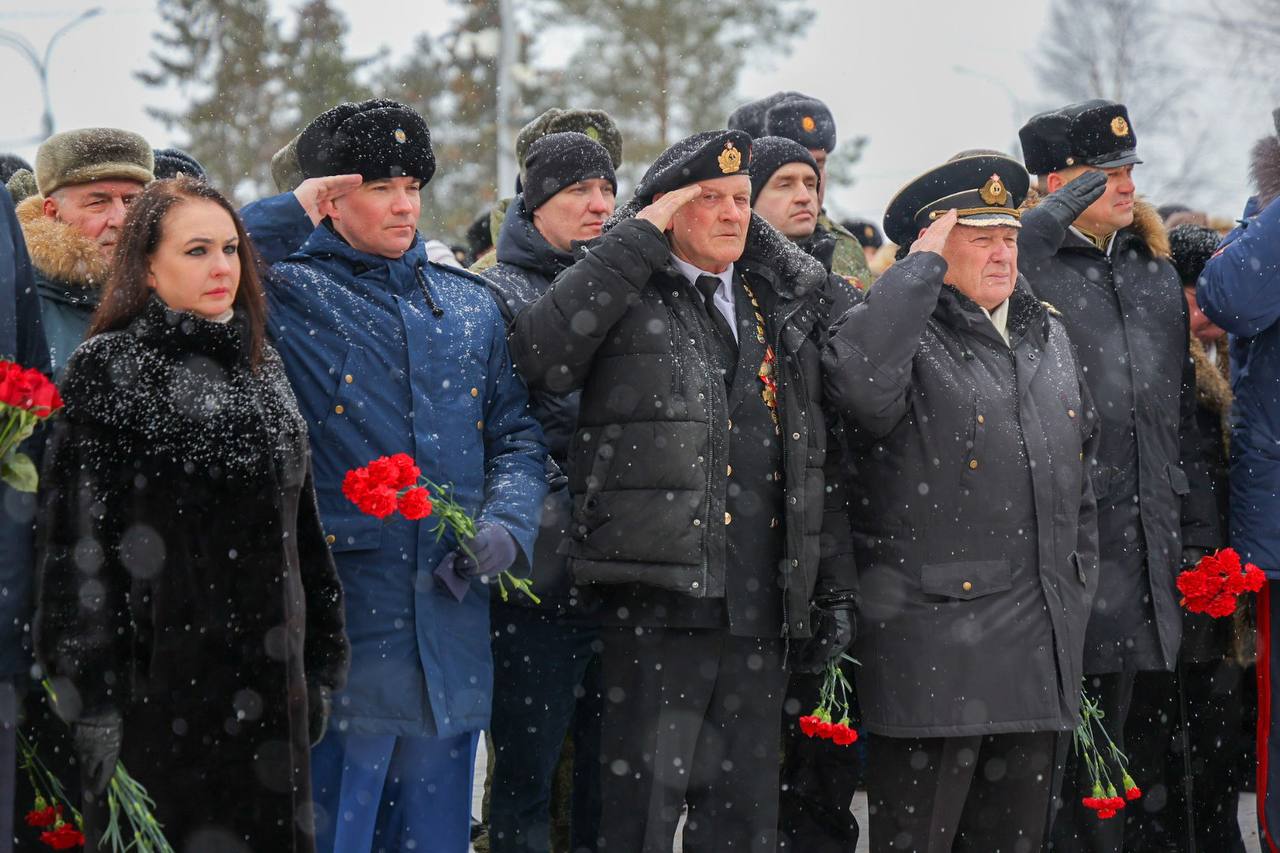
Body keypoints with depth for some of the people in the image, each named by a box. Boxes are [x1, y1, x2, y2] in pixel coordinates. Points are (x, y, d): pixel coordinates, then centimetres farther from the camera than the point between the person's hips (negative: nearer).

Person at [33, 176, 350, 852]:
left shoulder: (259, 365, 13)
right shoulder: (107, 370, -6)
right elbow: (76, 541, -11)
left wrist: (320, 660, 13)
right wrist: (93, 703, -16)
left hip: (268, 678, 6)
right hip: (164, 681, -6)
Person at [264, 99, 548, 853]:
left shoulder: (470, 304, 14)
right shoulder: (284, 298, -1)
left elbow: (517, 434, 16)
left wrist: (507, 527, -2)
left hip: (452, 642, 5)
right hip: (339, 629, -5)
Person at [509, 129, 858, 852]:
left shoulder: (786, 315, 17)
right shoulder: (626, 299, 2)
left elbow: (822, 465, 19)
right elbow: (540, 355, -20)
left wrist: (834, 592, 15)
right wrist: (638, 239, -14)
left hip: (759, 610, 5)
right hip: (658, 605, -5)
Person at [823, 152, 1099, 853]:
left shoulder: (1048, 339, 17)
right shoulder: (904, 331, -6)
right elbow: (857, 377, -31)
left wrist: (1079, 585, 19)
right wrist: (922, 263, -20)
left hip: (1042, 649, 7)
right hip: (935, 650, -7)